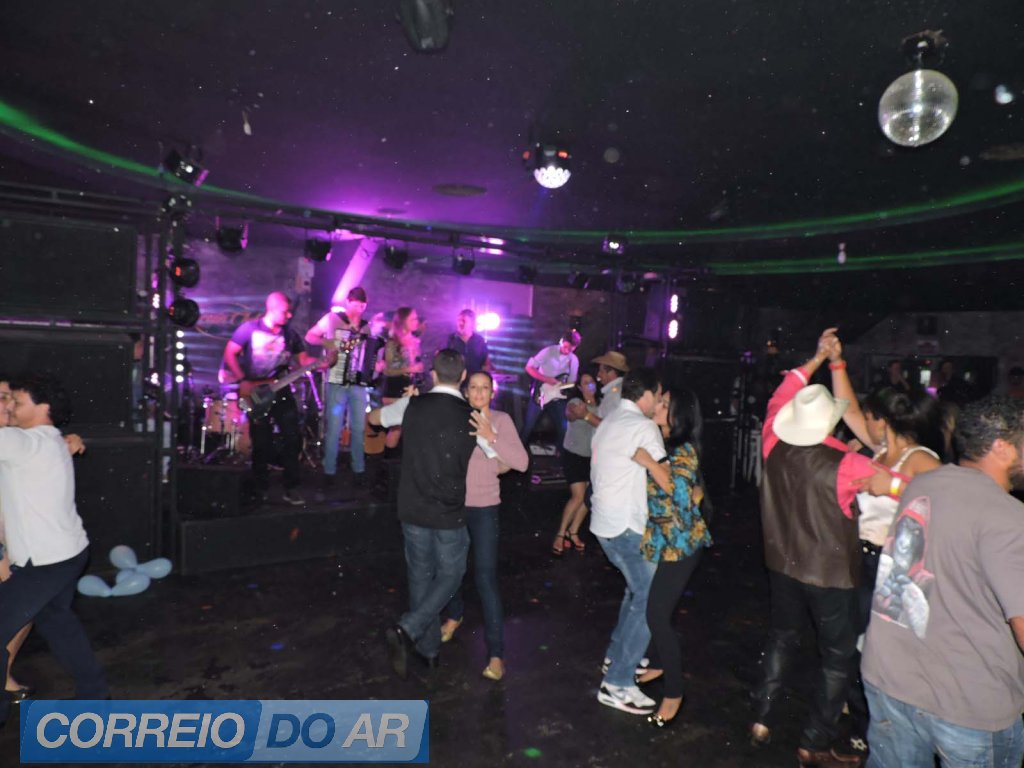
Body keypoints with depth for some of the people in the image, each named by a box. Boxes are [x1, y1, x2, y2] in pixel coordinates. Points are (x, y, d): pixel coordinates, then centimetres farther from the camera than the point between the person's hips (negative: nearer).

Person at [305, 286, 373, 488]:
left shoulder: (367, 327, 11)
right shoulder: (332, 319, 0)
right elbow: (309, 337, 2)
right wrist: (328, 343, -14)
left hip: (359, 383, 4)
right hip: (336, 382, -3)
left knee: (359, 428, 6)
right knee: (334, 429, -3)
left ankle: (358, 470, 17)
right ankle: (329, 472, 8)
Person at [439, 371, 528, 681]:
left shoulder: (502, 420, -9)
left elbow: (521, 463, -17)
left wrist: (491, 437, -26)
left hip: (484, 508, -3)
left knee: (485, 577, -5)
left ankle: (496, 653, 6)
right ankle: (454, 615, 51)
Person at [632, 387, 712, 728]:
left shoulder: (684, 450, -15)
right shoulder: (659, 443, 8)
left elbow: (681, 492, -26)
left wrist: (649, 464, -26)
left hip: (680, 544, -8)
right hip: (659, 540, 8)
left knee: (657, 614, -8)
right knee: (654, 608, 16)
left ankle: (674, 692, 6)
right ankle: (662, 662, 38)